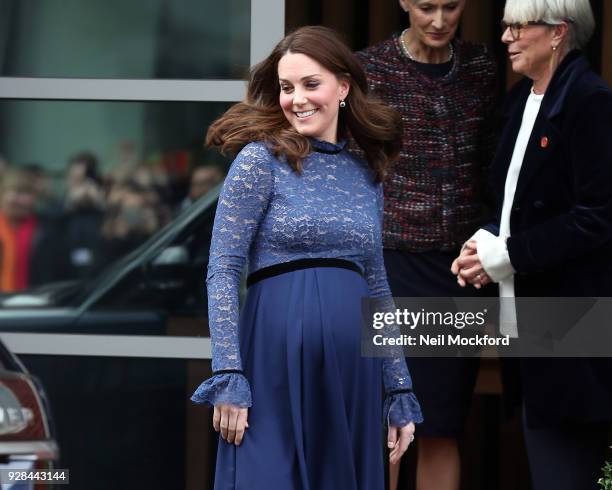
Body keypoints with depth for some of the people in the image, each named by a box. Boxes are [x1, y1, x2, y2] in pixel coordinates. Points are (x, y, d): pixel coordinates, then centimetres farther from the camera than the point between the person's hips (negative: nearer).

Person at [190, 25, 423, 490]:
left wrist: (400, 393, 14)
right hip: (279, 358, -5)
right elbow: (223, 271, -7)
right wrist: (228, 378, -15)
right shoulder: (261, 159, -2)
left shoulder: (366, 175, 13)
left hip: (353, 370, 5)